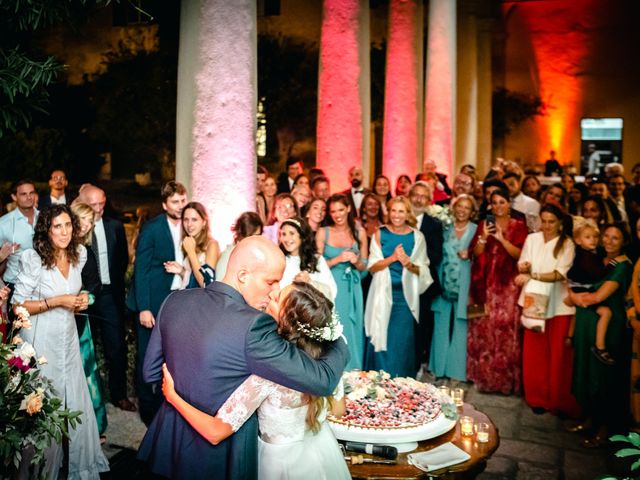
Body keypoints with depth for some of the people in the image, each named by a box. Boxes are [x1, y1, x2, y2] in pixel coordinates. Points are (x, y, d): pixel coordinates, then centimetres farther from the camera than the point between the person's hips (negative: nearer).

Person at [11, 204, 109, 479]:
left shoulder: (78, 255, 1)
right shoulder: (34, 259, -17)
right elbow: (18, 305, -14)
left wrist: (80, 300, -3)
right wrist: (57, 302, -21)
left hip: (68, 337, 5)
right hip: (41, 340, -5)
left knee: (76, 402, 11)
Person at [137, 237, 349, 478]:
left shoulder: (175, 301, -9)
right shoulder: (252, 325, -29)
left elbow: (151, 372, 2)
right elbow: (323, 380, -25)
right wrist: (338, 342, -6)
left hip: (167, 442, 6)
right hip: (218, 457, -5)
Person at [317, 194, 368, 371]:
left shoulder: (359, 233, 4)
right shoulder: (323, 233, -2)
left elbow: (364, 267, 9)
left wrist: (356, 261, -13)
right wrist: (338, 259, -17)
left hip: (352, 290, 2)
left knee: (352, 333, 6)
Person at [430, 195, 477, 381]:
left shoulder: (476, 230, 2)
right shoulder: (445, 229, 10)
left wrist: (469, 256, -16)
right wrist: (437, 282, 4)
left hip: (464, 286, -3)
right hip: (444, 284, 3)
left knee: (460, 328, -1)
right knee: (441, 326, 9)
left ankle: (457, 370, 11)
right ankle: (439, 367, 21)